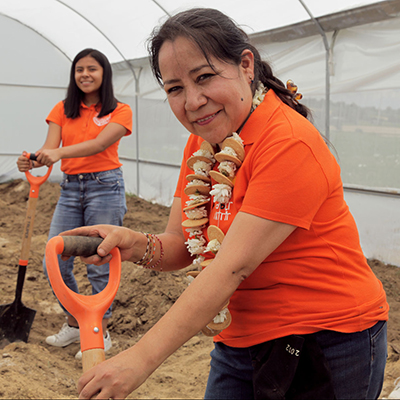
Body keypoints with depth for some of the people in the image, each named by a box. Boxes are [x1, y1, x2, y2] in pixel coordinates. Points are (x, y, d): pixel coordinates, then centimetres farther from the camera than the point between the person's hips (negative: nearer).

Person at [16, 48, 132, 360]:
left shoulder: (120, 111, 0)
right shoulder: (63, 110, 11)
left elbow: (99, 144, -18)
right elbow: (50, 149, -2)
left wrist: (60, 152, -33)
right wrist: (32, 161, -25)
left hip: (105, 186, -4)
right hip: (70, 188, 5)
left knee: (100, 264, -1)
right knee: (55, 263, 4)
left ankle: (102, 333, 16)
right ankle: (74, 325, 26)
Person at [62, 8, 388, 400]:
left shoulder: (289, 143, -23)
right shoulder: (201, 142, 3)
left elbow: (233, 267, -28)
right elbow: (180, 246, 2)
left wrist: (141, 358, -29)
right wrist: (138, 246, -21)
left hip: (323, 348, -6)